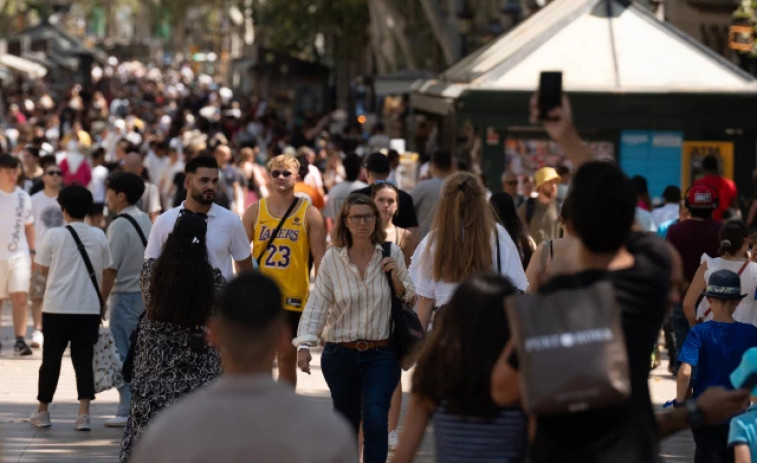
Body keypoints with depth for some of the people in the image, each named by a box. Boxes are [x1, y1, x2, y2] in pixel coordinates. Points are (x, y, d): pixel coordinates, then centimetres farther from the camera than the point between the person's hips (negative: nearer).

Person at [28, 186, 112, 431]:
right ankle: (84, 414, -5)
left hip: (57, 307, -2)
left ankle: (42, 412, 21)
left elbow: (44, 269, -2)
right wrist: (102, 304, 17)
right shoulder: (99, 236, 2)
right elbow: (103, 273, 7)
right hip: (89, 307, 2)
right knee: (83, 359, 4)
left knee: (51, 358, 10)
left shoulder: (54, 235, -7)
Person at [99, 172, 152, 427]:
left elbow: (111, 269, -17)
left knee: (124, 355, -2)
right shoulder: (146, 220, 10)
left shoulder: (120, 225, -15)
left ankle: (127, 411, -3)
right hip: (147, 292, 8)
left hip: (126, 294, -8)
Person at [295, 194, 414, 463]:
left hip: (381, 353, -1)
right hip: (340, 353, 1)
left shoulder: (392, 254, -1)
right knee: (345, 422, 14)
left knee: (375, 418, -17)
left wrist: (396, 277, -11)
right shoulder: (332, 259, -4)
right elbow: (317, 305, -4)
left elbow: (409, 299, 9)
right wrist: (304, 345, -14)